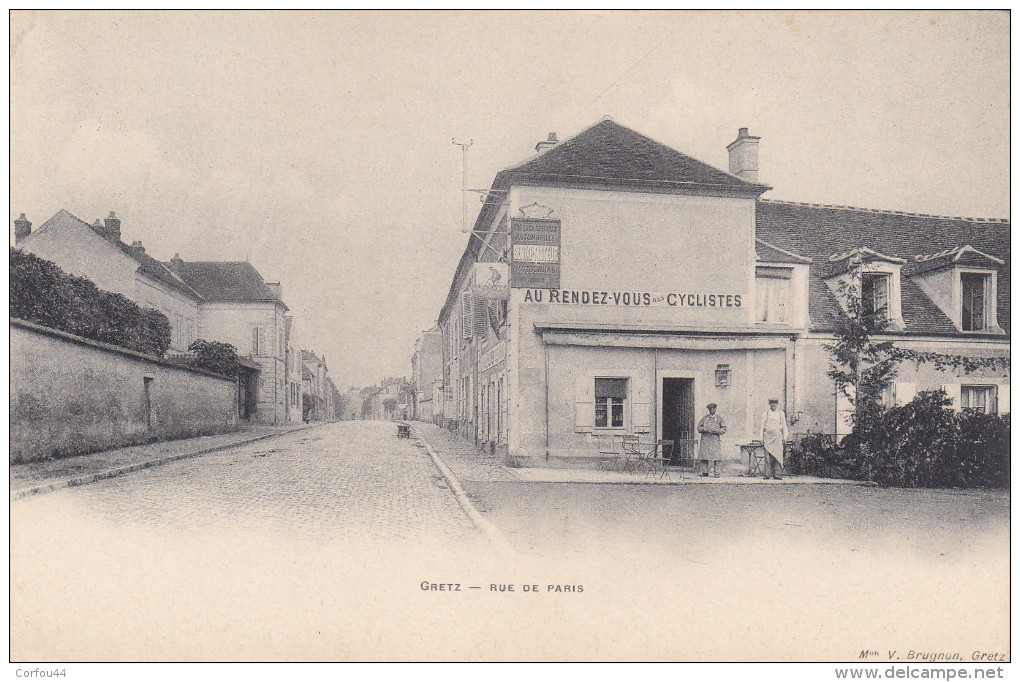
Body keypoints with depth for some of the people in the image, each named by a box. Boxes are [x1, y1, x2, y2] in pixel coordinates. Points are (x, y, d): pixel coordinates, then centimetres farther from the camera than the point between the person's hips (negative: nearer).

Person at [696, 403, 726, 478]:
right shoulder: (704, 418, 15)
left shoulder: (719, 418, 11)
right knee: (704, 456, -3)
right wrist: (706, 430, -7)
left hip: (715, 440, -2)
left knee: (716, 457, -9)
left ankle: (716, 473, -6)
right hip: (705, 439, 2)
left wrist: (716, 431, -10)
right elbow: (699, 427, 11)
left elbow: (724, 429, 7)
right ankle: (704, 472, 4)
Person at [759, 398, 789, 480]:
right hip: (768, 436, -1)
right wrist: (762, 437, 5)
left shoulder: (781, 413, 12)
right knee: (768, 455, -6)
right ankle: (767, 474, -4)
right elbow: (762, 426, 10)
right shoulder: (766, 413, 9)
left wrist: (785, 436, 7)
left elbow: (784, 426, 15)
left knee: (778, 455, -6)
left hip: (777, 436, 1)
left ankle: (777, 474, -4)